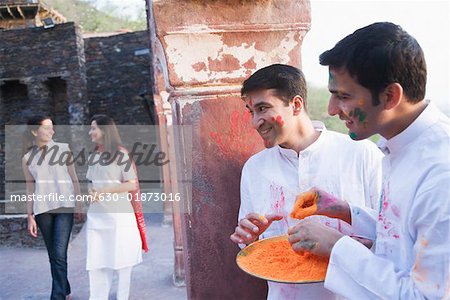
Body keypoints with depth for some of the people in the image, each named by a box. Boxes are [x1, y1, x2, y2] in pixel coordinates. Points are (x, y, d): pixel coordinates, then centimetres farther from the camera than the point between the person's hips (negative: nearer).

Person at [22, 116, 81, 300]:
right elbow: (30, 189, 10)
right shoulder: (27, 158, 8)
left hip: (64, 206, -2)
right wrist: (30, 216, 5)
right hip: (42, 210, 2)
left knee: (59, 254, -10)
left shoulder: (63, 149, 4)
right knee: (53, 255, 10)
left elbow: (74, 179, 6)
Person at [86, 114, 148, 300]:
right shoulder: (93, 157, 13)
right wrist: (91, 192, 1)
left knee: (121, 260, 5)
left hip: (119, 215, -5)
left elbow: (132, 185, -10)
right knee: (95, 262, 5)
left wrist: (104, 192, -15)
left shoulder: (121, 154, -6)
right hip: (95, 216, 6)